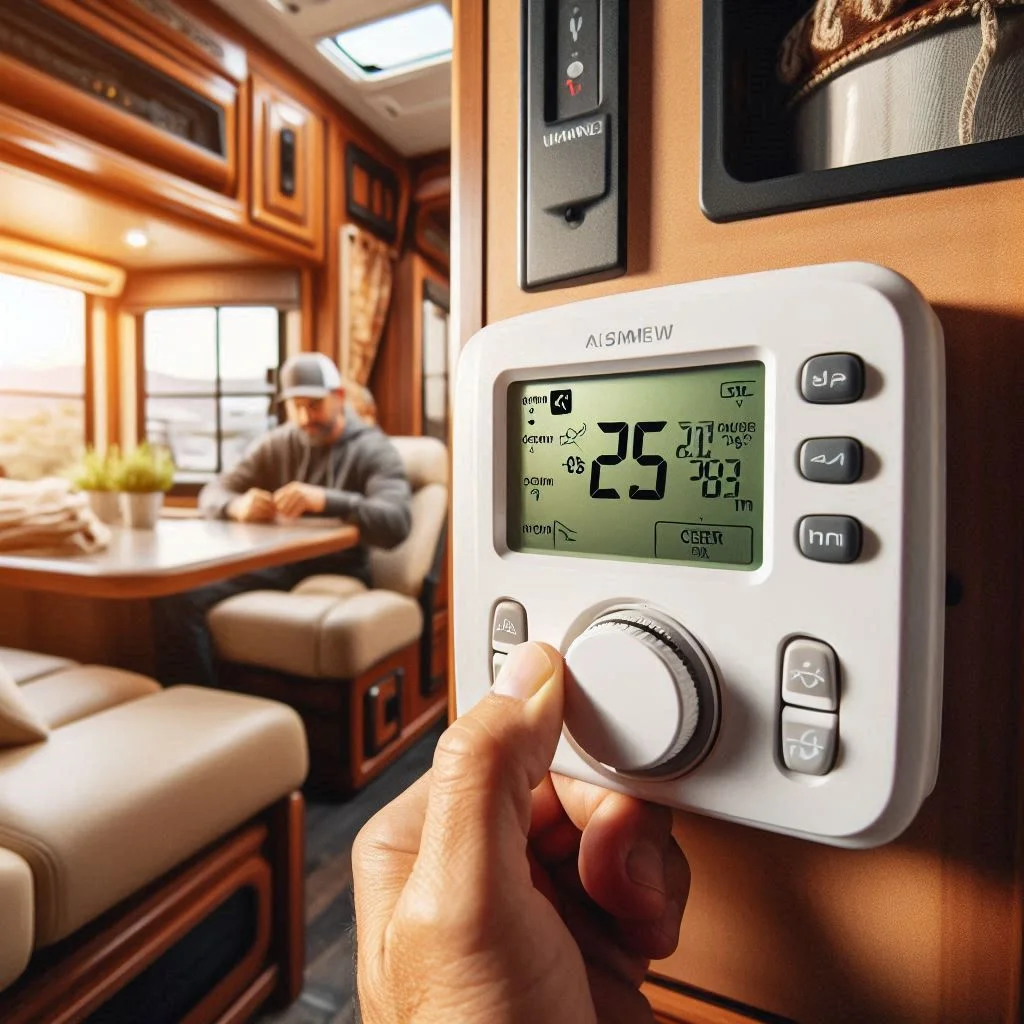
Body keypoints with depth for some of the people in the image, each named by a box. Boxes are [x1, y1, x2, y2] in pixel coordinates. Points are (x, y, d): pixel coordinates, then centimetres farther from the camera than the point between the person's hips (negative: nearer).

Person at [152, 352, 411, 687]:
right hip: (274, 565, 5)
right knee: (177, 595, -18)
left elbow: (396, 523, -17)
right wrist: (238, 506, -14)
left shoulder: (373, 450, -1)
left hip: (337, 573, -4)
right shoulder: (277, 444, 14)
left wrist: (325, 500, -32)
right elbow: (212, 494, 11)